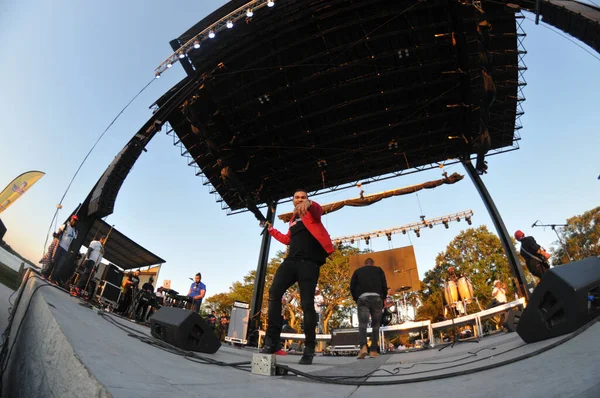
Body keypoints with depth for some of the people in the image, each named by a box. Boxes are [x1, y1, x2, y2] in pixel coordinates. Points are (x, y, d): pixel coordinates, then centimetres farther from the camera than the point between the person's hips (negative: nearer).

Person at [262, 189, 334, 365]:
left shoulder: (311, 213, 8)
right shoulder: (293, 219, 27)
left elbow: (318, 210, -19)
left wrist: (309, 204, -43)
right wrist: (271, 230, 48)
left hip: (309, 263, -6)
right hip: (291, 261, 6)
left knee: (307, 304, -7)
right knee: (274, 293, -14)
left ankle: (309, 349, 3)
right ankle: (272, 340, -12)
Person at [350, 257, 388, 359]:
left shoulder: (358, 271, 21)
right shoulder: (379, 270, 20)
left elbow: (352, 287, 11)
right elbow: (384, 285, 8)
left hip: (362, 298, 0)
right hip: (376, 298, 0)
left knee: (362, 324, -6)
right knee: (375, 325, 8)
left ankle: (363, 347, -28)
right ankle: (373, 350, 3)